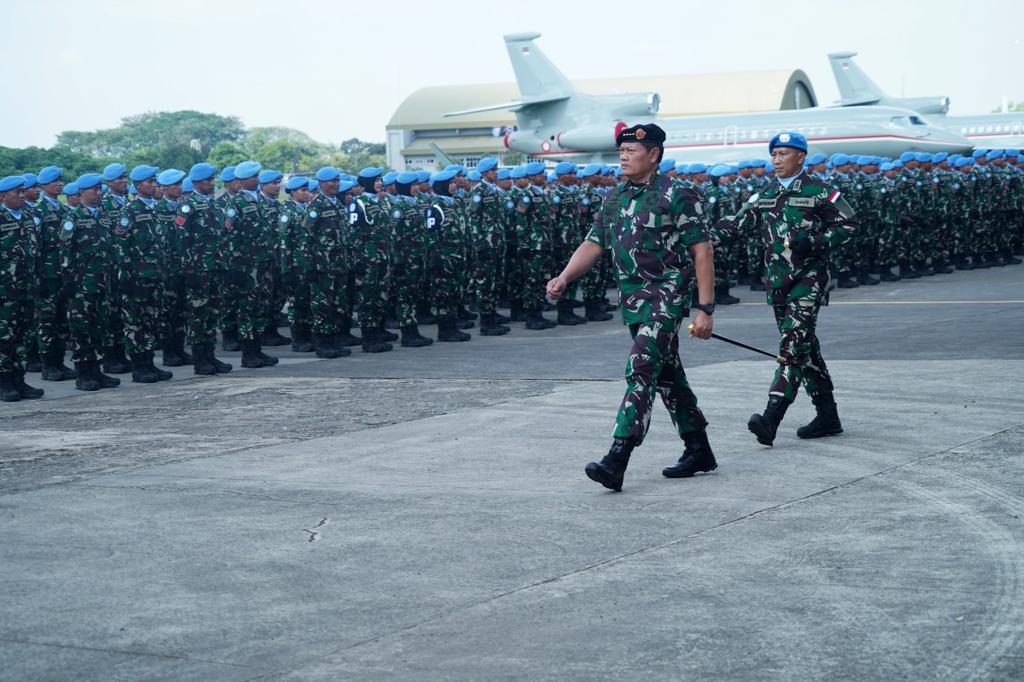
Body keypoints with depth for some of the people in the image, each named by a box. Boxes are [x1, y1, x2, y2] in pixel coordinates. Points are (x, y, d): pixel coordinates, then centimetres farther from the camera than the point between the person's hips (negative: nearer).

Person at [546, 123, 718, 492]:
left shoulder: (678, 195, -10)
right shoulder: (614, 198, 12)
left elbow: (702, 251, -11)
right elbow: (592, 244, 12)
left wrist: (705, 308, -16)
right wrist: (564, 278, -5)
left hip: (668, 292, -8)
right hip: (633, 296, 8)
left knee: (641, 370, -18)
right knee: (667, 374, 15)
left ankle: (616, 461, -24)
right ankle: (699, 451, 27)